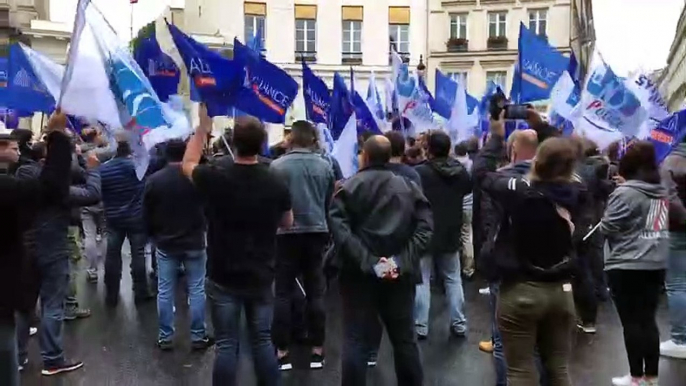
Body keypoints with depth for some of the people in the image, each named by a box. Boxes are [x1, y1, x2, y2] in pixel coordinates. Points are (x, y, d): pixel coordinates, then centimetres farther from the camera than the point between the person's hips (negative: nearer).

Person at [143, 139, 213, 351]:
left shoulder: (154, 180, -5)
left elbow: (146, 214, 3)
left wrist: (153, 236, 16)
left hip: (165, 243, 2)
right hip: (194, 242, -1)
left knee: (165, 291, 8)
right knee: (196, 290, 5)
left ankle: (165, 337, 14)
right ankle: (198, 336, 9)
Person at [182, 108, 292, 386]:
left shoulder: (215, 178, -14)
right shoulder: (276, 184, -9)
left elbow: (187, 165, 9)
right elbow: (287, 223, 8)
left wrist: (203, 127, 13)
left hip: (223, 278, -1)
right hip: (261, 277, 2)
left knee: (226, 344, 7)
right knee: (262, 340, 13)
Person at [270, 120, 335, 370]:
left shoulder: (277, 166, -9)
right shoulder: (325, 166, -2)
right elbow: (330, 202, 8)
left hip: (287, 234, -2)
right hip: (317, 232, 2)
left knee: (283, 294, 6)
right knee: (316, 293, 8)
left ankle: (282, 353, 9)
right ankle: (317, 351, 13)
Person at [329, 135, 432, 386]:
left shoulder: (349, 188, -2)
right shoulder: (409, 187, 7)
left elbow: (339, 230, -17)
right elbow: (425, 226, -4)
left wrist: (368, 262, -19)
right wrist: (403, 260, -11)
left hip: (360, 274, -3)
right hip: (400, 275, 3)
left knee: (355, 341, 5)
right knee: (405, 339, 16)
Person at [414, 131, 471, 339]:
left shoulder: (420, 172, -19)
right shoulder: (461, 171, -1)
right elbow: (468, 189, 19)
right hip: (451, 235, 4)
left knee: (421, 281, 4)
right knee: (453, 279, 15)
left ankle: (420, 327, 8)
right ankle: (459, 324, 20)